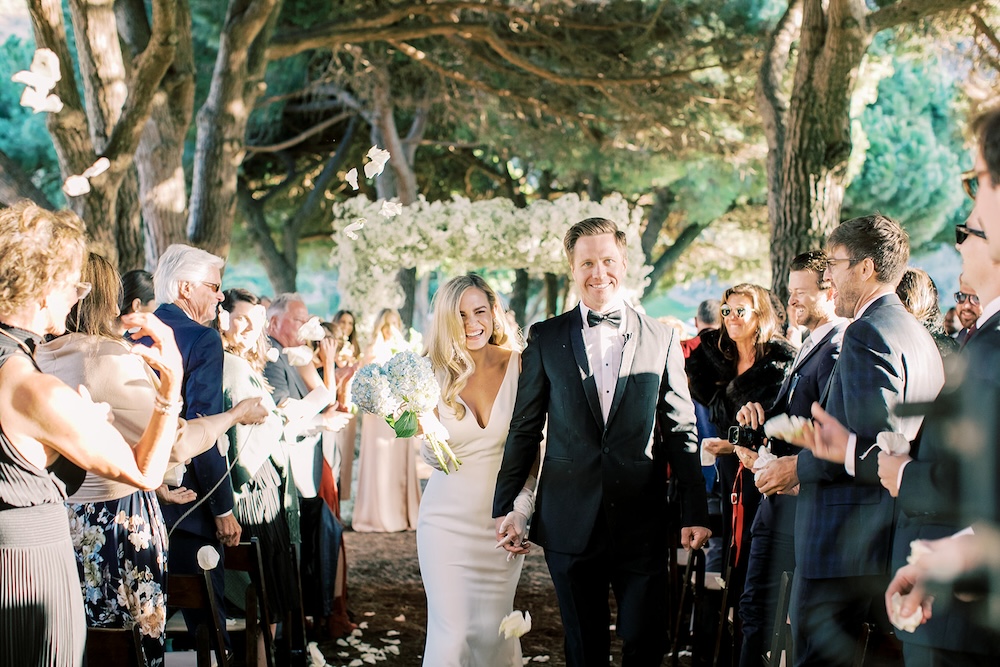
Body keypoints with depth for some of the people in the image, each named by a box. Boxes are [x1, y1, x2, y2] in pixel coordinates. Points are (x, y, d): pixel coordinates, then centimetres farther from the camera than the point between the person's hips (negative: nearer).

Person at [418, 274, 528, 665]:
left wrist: (526, 500, -5)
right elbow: (434, 458, 0)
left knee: (492, 629, 8)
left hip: (503, 518, 1)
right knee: (451, 632, -6)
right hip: (448, 519, 0)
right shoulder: (437, 375, -3)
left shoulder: (518, 367, -4)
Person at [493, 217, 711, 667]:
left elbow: (681, 433, 6)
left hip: (642, 523, 0)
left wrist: (695, 512, 1)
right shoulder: (545, 339, 5)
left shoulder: (661, 340, 5)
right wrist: (504, 507, 3)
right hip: (571, 523, 0)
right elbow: (524, 430, 7)